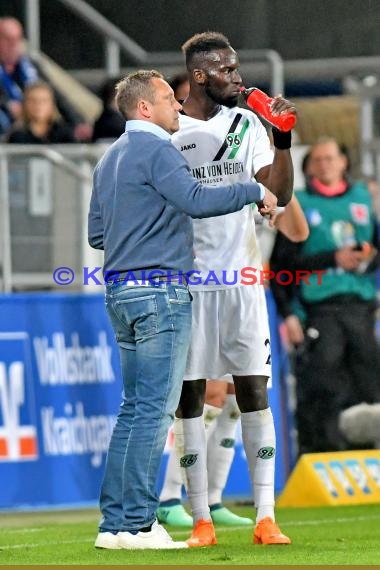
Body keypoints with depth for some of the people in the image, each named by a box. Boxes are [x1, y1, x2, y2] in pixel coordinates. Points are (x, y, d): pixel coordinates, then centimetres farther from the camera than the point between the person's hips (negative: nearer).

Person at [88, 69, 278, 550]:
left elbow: (97, 234, 22)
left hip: (119, 293, 9)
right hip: (160, 292, -9)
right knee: (155, 409, -8)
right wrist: (254, 191, -14)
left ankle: (114, 523, 9)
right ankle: (138, 525, -10)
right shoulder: (155, 149, -9)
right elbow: (197, 200, -24)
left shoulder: (109, 159, 19)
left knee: (135, 407, 11)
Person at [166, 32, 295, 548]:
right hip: (185, 278, -2)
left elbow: (279, 194, 2)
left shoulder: (247, 123, 8)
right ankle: (201, 521, 4)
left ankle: (266, 518, -2)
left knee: (254, 390, -2)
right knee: (189, 394, -1)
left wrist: (283, 140, -10)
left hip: (241, 277, 2)